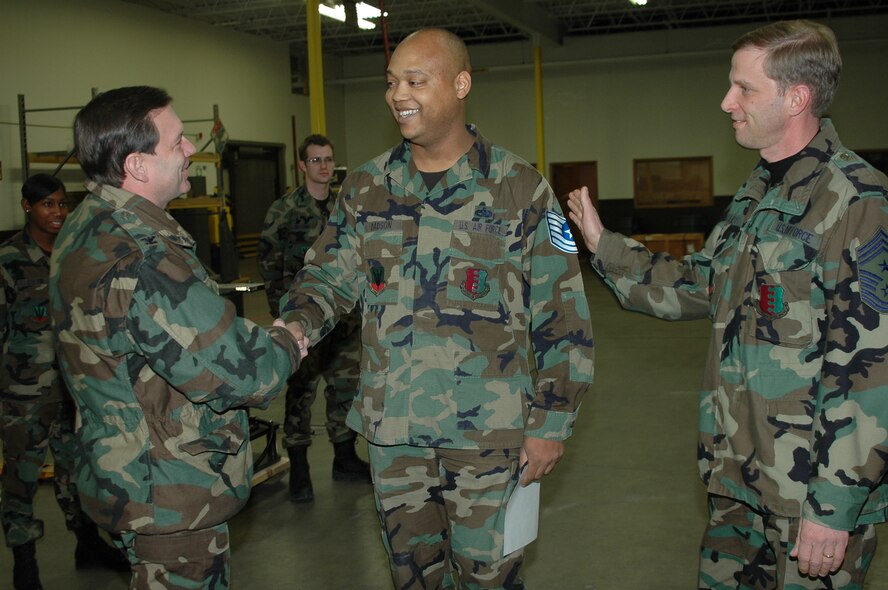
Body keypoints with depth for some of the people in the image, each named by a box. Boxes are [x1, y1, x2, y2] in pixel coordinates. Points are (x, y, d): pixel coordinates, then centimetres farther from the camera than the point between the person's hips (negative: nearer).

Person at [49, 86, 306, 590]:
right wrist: (287, 347, -7)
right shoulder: (139, 263, -30)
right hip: (171, 494, -10)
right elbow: (234, 373, -27)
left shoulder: (90, 228, 5)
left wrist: (262, 337, 0)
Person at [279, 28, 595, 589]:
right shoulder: (366, 187, 5)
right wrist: (295, 325, -13)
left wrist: (551, 421, -7)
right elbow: (328, 275, 10)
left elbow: (561, 315, -5)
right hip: (392, 426, 4)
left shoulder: (519, 188, -6)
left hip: (487, 430, -3)